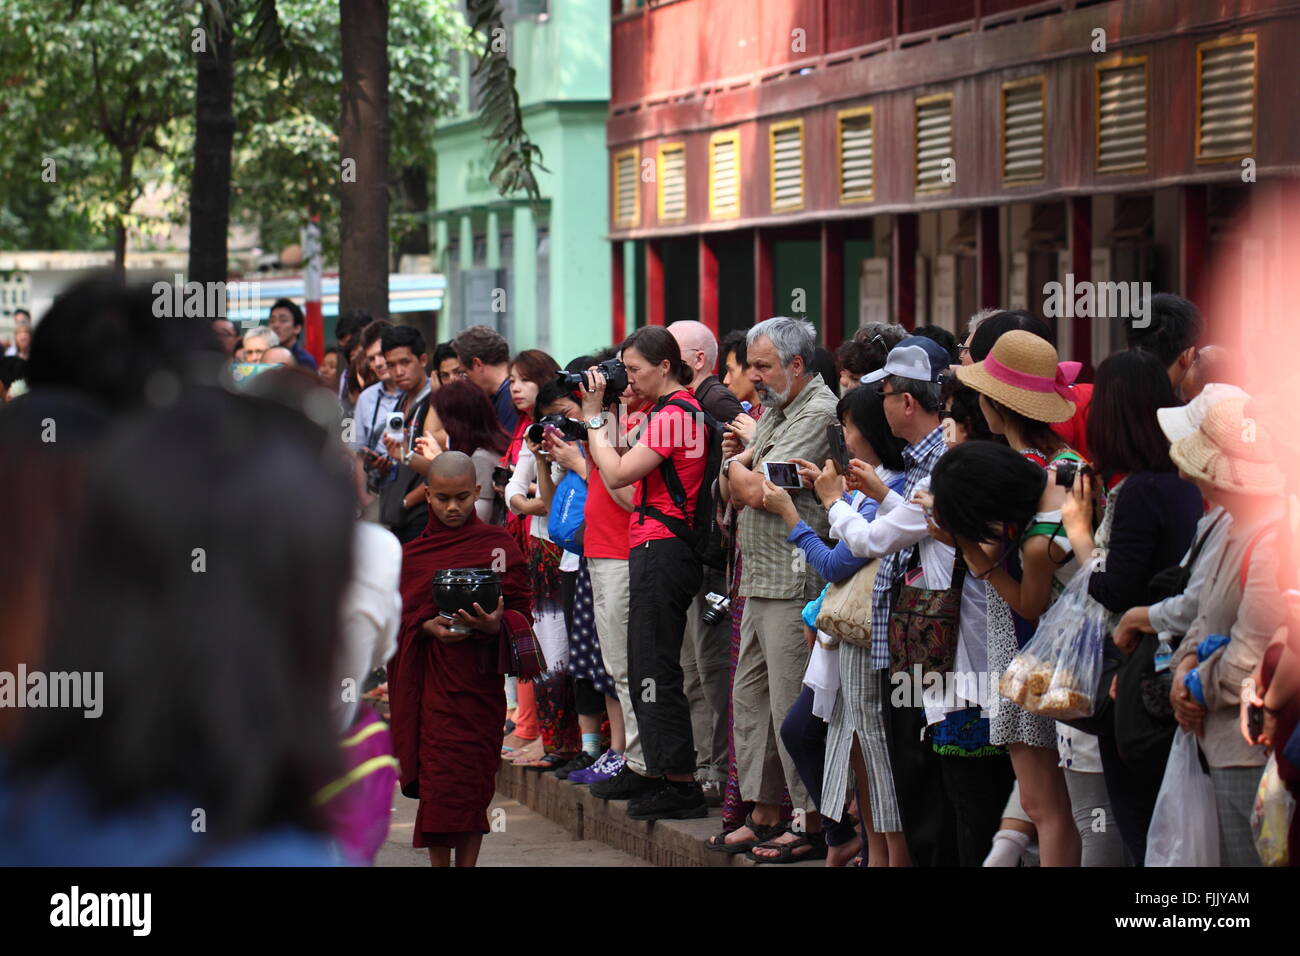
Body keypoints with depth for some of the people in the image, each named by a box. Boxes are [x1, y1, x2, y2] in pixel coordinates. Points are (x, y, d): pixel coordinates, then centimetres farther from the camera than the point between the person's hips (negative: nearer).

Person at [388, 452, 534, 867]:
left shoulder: (499, 545, 4)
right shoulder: (411, 553, 10)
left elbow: (522, 609, 2)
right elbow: (397, 617, 9)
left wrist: (495, 624, -19)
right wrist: (428, 627, -11)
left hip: (479, 678, -2)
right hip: (430, 683, 2)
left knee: (473, 782, -3)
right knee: (437, 781, -1)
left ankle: (467, 862, 2)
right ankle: (440, 864, 5)